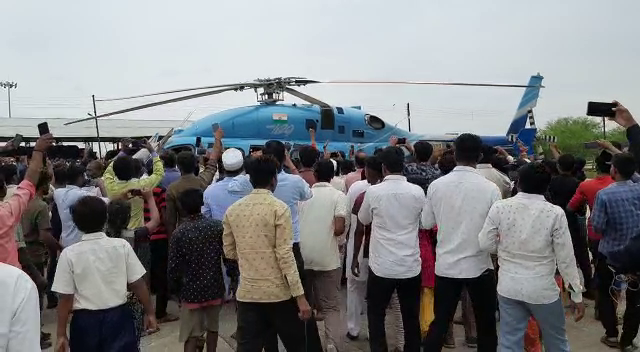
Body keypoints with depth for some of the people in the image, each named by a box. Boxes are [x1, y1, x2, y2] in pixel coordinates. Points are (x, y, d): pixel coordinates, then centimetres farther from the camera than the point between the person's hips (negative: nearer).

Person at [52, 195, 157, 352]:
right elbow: (138, 284, -5)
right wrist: (149, 312, 6)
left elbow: (65, 298, -7)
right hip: (118, 317, 0)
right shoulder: (122, 246, -8)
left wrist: (61, 334, 2)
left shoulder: (69, 254, -9)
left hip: (85, 321, 0)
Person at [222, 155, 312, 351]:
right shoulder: (279, 208, -11)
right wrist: (300, 296, -14)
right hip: (279, 292, -4)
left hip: (247, 293, 4)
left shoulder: (232, 210, 4)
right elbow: (285, 255, -16)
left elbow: (229, 252, 10)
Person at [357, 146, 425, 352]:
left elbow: (363, 220, 6)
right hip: (411, 265, 2)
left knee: (376, 315, 14)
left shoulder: (373, 192, -10)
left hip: (382, 266, -2)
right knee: (411, 317, 15)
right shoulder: (417, 192, -6)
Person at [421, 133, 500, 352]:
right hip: (479, 266, -2)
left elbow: (426, 223, 3)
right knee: (486, 326, 16)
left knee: (439, 323, 13)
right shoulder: (490, 188, -13)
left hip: (445, 265, 2)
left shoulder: (436, 185, -6)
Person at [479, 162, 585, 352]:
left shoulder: (500, 207, -8)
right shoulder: (555, 213, -12)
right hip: (543, 290, -1)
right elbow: (566, 258, -8)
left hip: (509, 288, 2)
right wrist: (577, 294, 2)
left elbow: (485, 244, -4)